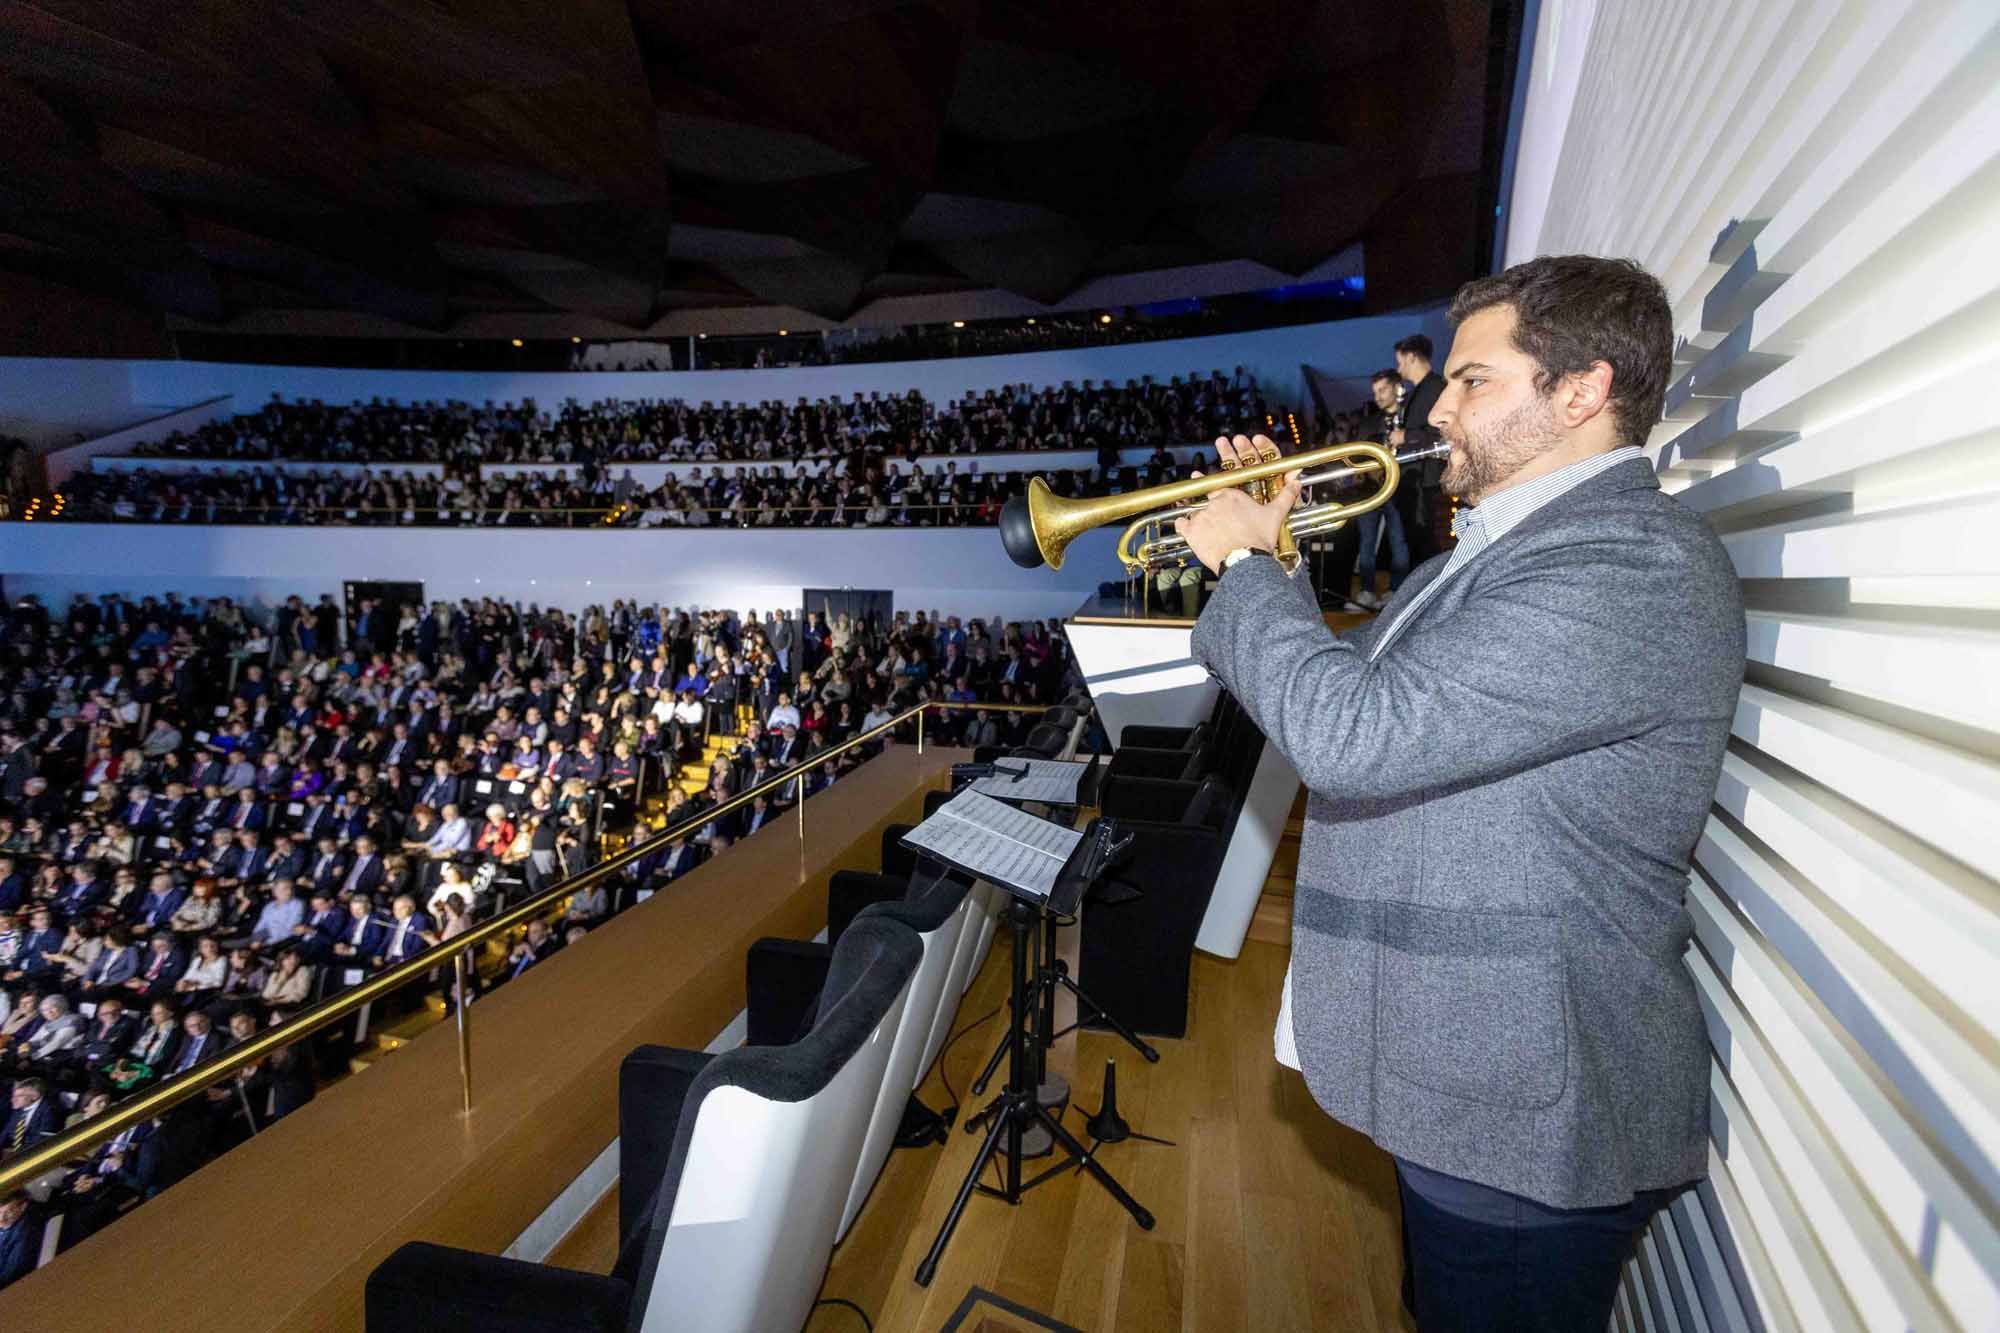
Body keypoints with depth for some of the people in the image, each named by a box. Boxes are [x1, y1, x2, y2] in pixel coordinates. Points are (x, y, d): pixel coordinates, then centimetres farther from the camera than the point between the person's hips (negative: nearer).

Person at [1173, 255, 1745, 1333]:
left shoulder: (1635, 564, -25)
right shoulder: (1509, 545, 9)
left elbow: (1354, 732, -36)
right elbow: (1356, 681, 13)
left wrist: (1241, 564, -20)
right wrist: (1275, 553, 1)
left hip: (1524, 1114, -9)